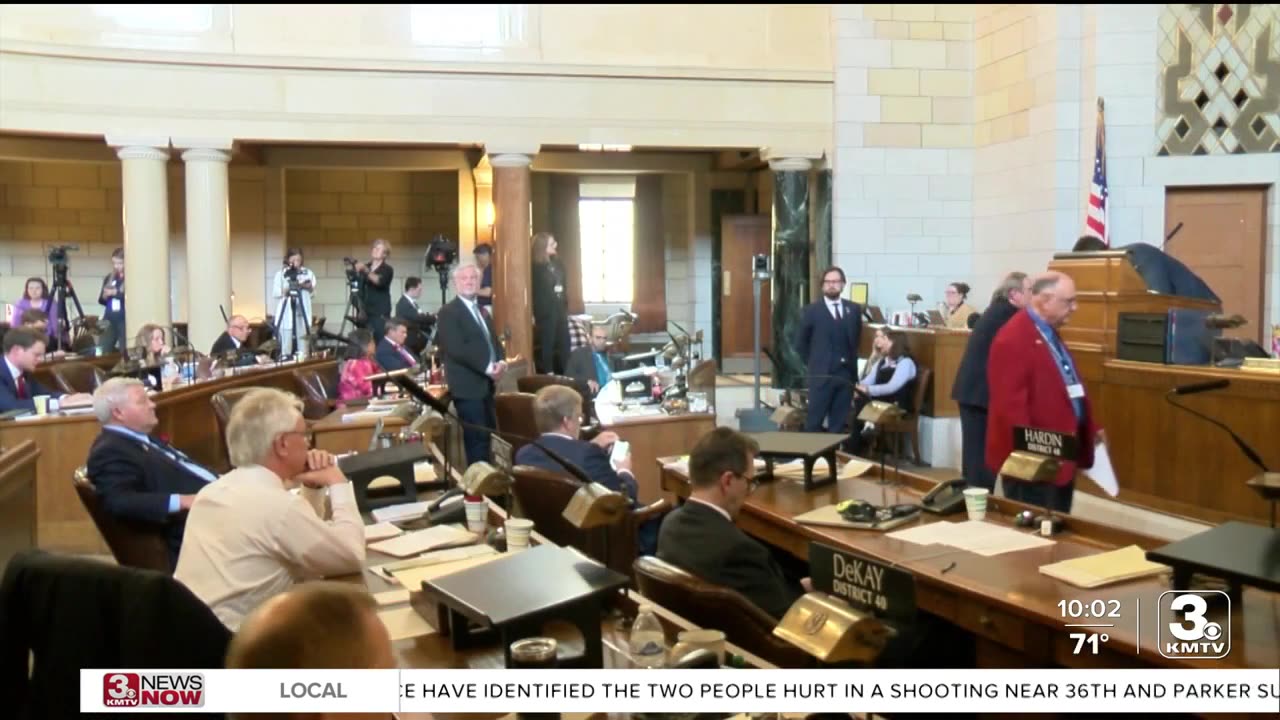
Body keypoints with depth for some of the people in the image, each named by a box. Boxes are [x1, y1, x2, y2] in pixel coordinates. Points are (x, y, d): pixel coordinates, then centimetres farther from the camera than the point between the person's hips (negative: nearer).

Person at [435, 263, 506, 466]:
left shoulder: (482, 312, 20)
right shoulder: (448, 312, -8)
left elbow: (493, 341, 20)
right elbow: (457, 349, -18)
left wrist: (501, 362, -2)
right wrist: (487, 367, -18)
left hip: (486, 384, 9)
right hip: (468, 386, -8)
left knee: (491, 437, 10)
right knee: (477, 439, -9)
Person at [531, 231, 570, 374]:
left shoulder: (556, 265, 11)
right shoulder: (535, 268, -10)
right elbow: (533, 292, -13)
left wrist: (565, 308, 11)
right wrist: (532, 315, -17)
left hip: (559, 311, 7)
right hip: (545, 312, -7)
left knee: (564, 344, 8)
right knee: (546, 344, 0)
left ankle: (564, 375, 15)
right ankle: (547, 374, 7)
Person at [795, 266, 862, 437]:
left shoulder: (854, 309, 7)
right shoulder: (812, 311, -2)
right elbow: (801, 343, 4)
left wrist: (851, 361, 11)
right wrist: (813, 363, 2)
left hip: (846, 373, 3)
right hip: (821, 374, -3)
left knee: (839, 422, 8)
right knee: (814, 420, 0)